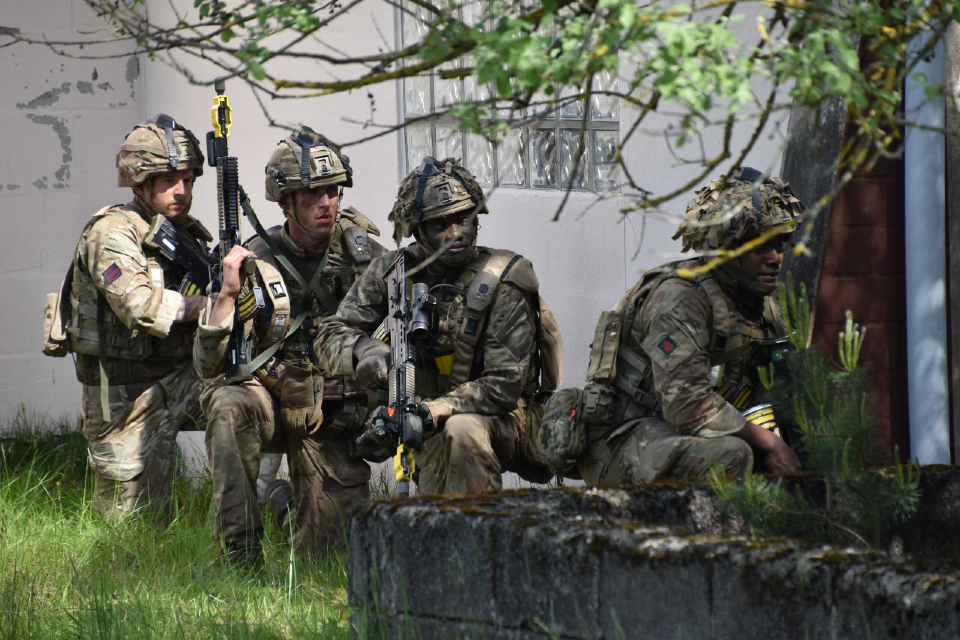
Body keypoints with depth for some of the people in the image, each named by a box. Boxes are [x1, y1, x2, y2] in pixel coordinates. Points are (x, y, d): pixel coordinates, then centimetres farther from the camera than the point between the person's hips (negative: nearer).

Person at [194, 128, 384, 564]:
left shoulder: (357, 246, -4)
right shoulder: (256, 263, -12)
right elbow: (209, 366, -16)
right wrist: (228, 295, -29)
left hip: (334, 420, 2)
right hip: (273, 404, -2)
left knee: (332, 547, -1)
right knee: (230, 404, -37)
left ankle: (286, 504, 36)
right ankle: (240, 544, -27)